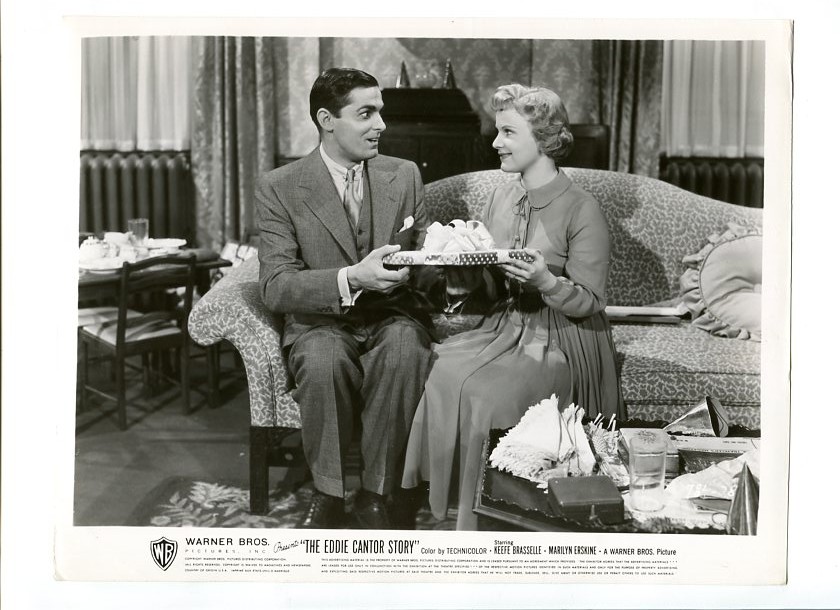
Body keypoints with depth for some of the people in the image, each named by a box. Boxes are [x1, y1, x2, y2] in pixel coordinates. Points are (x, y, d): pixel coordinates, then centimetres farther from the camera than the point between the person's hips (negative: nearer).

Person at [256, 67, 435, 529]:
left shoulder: (404, 175, 9)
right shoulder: (279, 187, -1)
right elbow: (275, 286, -11)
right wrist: (351, 279, -27)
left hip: (392, 315, 2)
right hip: (321, 321, -1)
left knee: (404, 348, -34)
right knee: (324, 358, -36)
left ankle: (375, 495, -17)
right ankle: (327, 495, -13)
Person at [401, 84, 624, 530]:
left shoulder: (581, 210, -9)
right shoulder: (501, 199, 11)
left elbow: (589, 303, -10)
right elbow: (489, 286, 11)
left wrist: (545, 281, -28)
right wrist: (459, 269, -10)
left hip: (562, 342, -5)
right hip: (504, 327, 6)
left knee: (491, 393, -29)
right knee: (446, 372, -22)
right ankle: (464, 506, -8)